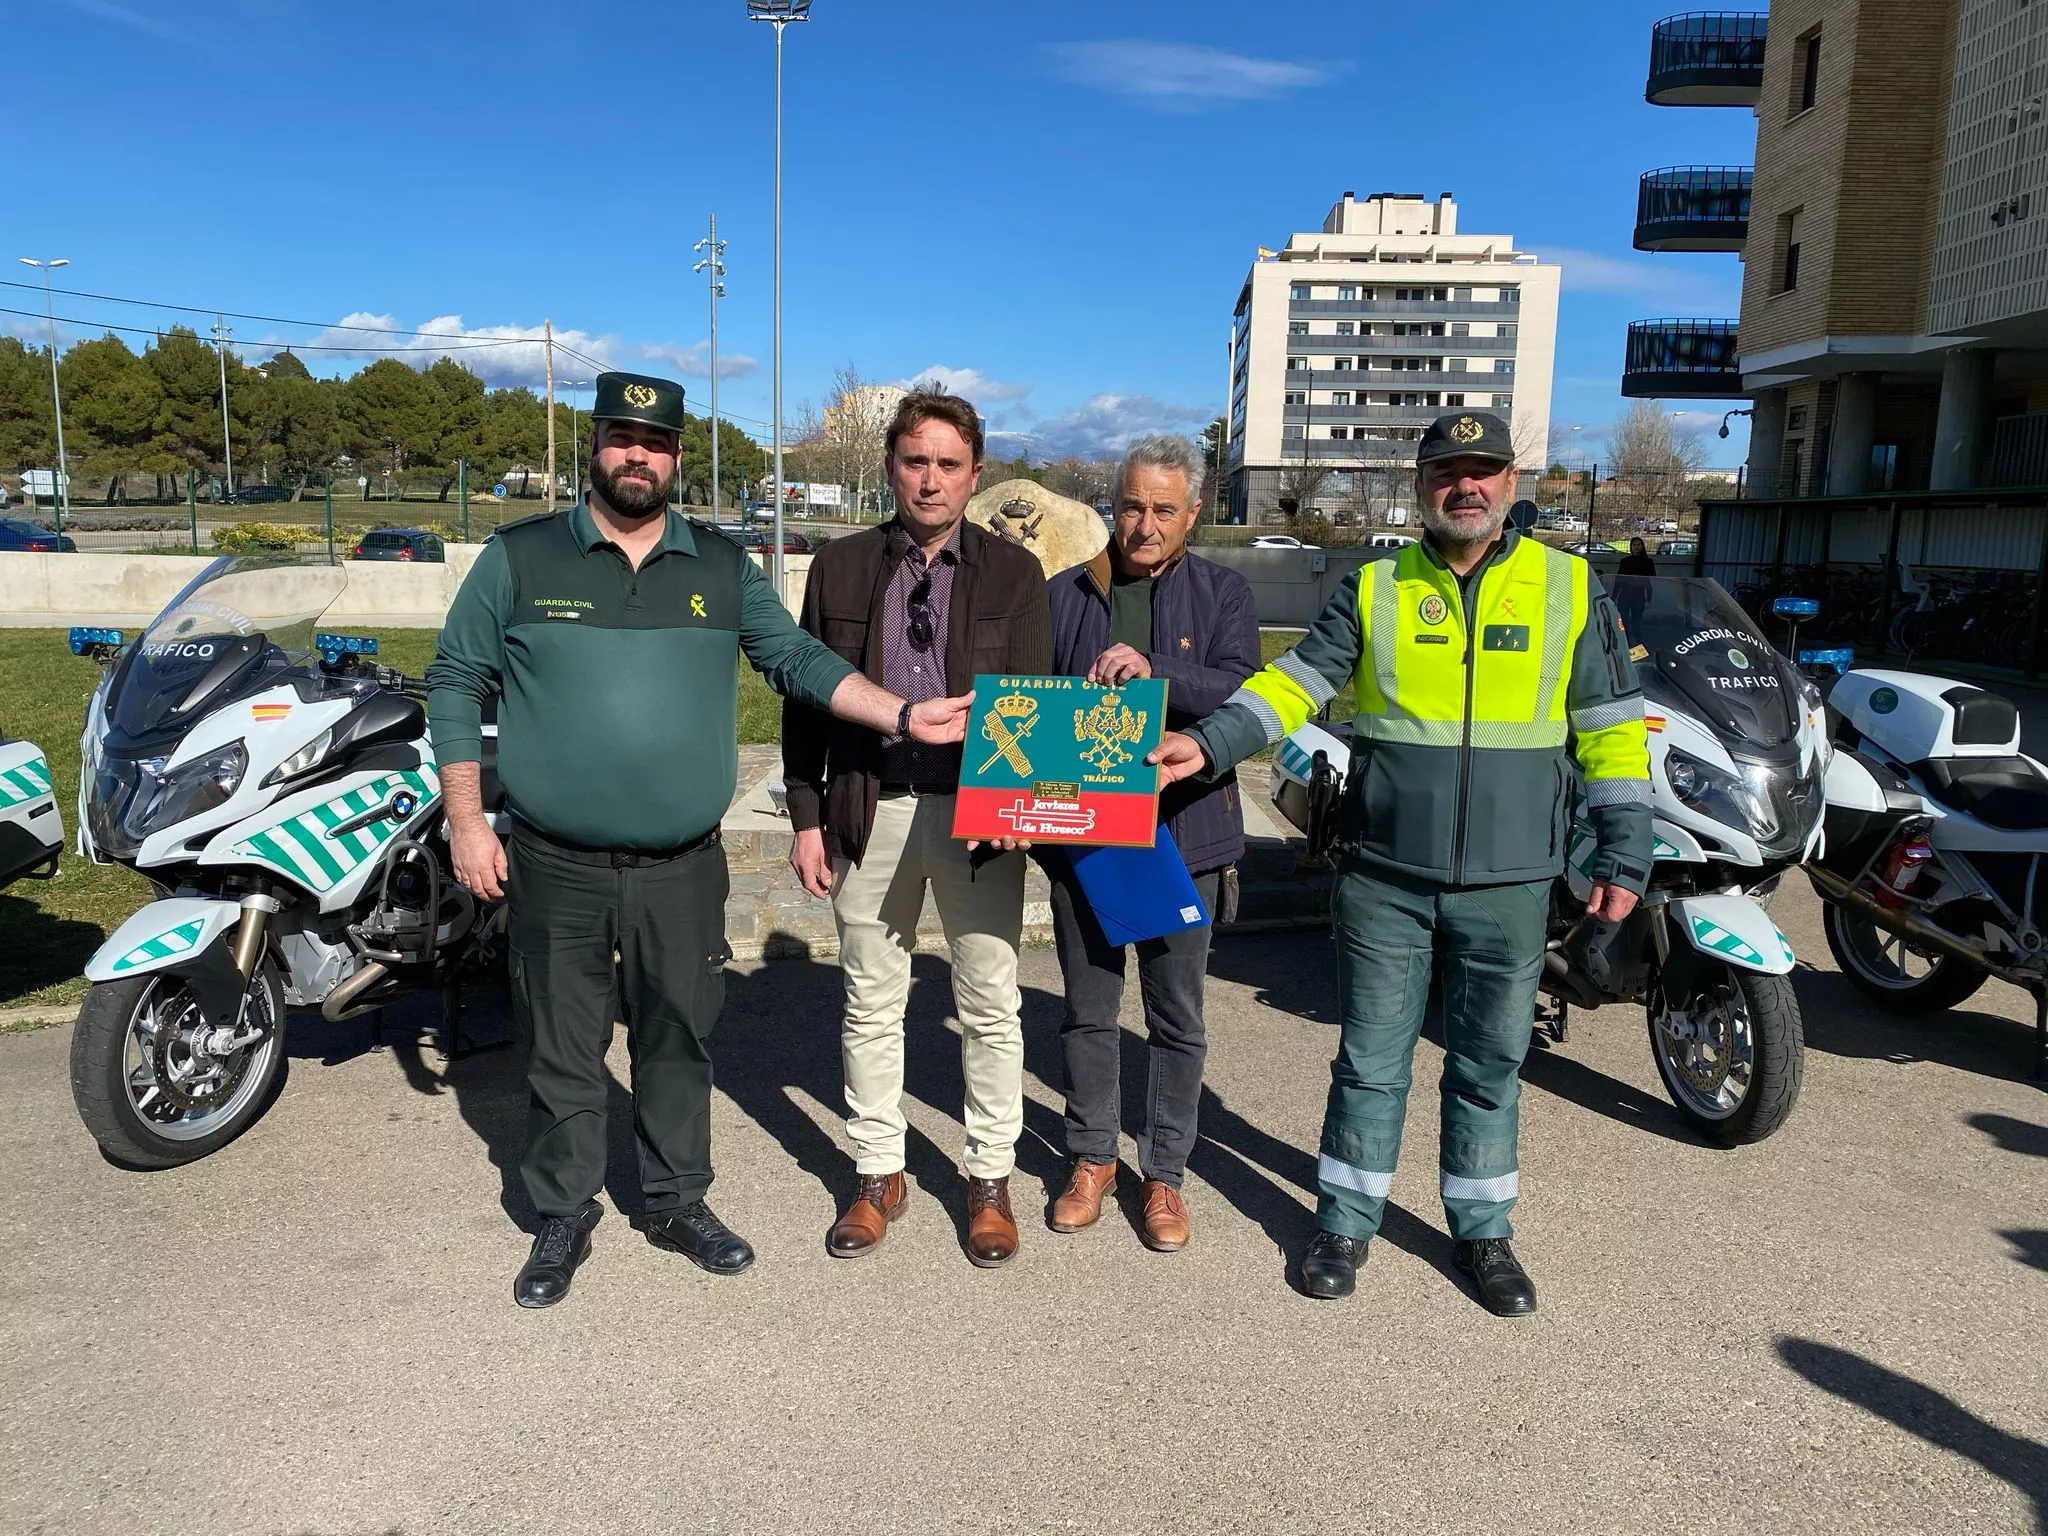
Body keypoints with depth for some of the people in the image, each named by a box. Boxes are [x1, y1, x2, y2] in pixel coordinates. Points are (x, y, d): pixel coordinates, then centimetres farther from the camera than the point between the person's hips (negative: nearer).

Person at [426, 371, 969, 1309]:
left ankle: (678, 1205, 31)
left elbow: (798, 660, 6)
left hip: (683, 871, 2)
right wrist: (466, 823, -3)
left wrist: (903, 715, -6)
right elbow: (455, 684, 3)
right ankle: (562, 1221, 28)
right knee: (562, 1054, 10)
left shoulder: (723, 568, 7)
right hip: (556, 871, -1)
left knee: (679, 1046, 13)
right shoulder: (519, 559, 0)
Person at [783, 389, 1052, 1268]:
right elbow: (806, 698, 7)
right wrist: (807, 816, 2)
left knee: (990, 1008, 8)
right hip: (869, 811, 1)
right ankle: (878, 1174, 29)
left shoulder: (1014, 575, 2)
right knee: (871, 1003, 12)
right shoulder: (841, 568, 5)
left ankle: (989, 1179, 26)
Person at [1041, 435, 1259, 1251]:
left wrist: (1152, 669, -27)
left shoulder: (1222, 593, 2)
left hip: (1182, 835, -1)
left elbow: (1244, 693, -12)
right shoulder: (1066, 593, 8)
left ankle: (1163, 1173, 26)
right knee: (1088, 1011, 13)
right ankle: (1091, 1158, 31)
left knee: (1177, 1017, 10)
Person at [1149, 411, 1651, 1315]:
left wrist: (1623, 855, 2)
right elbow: (1295, 683, -5)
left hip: (1509, 885, 0)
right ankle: (1345, 1224, 26)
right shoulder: (1374, 588, 3)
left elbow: (1611, 729, 5)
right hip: (1384, 877, 0)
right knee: (1371, 1059, 10)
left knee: (1488, 1065, 13)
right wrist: (1208, 743, -21)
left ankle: (1482, 1231, 31)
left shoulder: (1569, 587, 3)